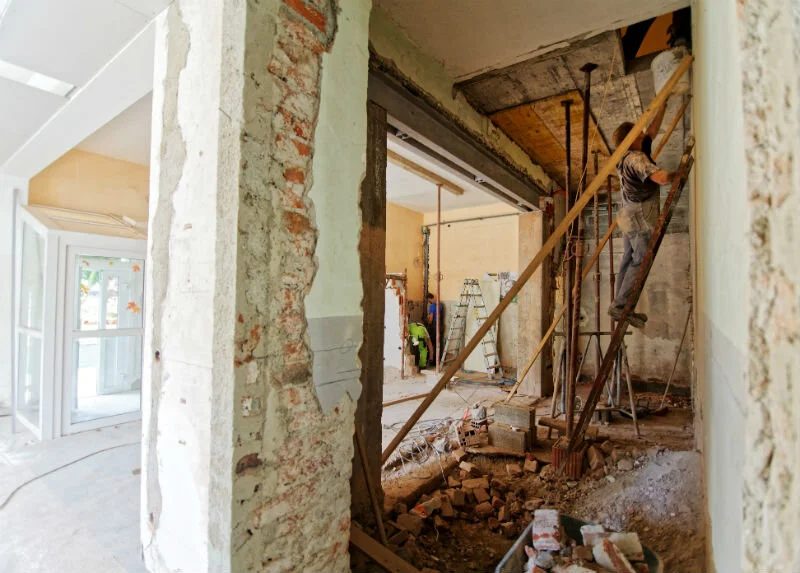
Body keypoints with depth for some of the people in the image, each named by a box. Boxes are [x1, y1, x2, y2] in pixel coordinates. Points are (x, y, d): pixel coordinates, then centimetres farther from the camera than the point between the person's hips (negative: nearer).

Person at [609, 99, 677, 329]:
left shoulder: (628, 156, 14)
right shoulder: (636, 158, -15)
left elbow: (652, 132, 27)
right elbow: (661, 177, -26)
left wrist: (661, 109, 27)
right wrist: (677, 174, -8)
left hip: (631, 217, 10)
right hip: (641, 219, -10)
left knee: (629, 260, 9)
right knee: (641, 262, -7)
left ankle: (620, 307, 13)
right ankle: (619, 305, -6)